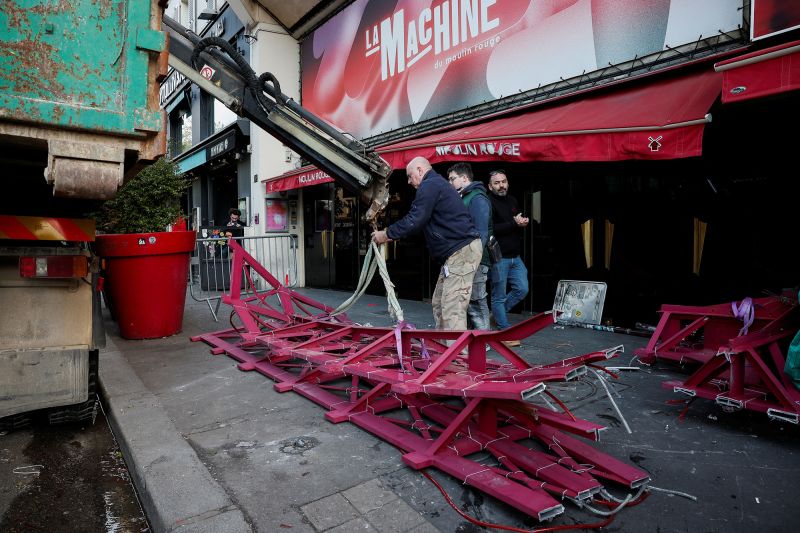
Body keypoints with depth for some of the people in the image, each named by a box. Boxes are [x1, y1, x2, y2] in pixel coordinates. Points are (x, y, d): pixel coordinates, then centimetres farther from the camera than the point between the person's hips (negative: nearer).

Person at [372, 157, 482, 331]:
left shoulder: (429, 185, -9)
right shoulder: (438, 184, 25)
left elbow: (414, 220, -16)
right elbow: (421, 222, 26)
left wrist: (387, 234, -4)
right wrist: (392, 235, 20)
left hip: (462, 250, -11)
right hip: (459, 250, 11)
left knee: (452, 310, -12)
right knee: (439, 303, 13)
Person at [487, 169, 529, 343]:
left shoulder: (512, 201, 14)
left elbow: (520, 222, 26)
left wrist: (524, 223, 2)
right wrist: (514, 223, -18)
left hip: (514, 256, 8)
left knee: (522, 289, 8)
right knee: (499, 296, 1)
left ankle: (496, 313, 26)